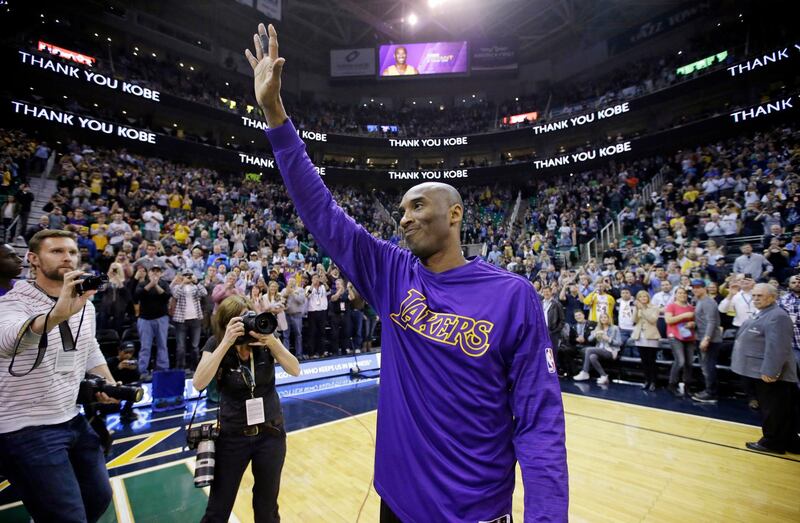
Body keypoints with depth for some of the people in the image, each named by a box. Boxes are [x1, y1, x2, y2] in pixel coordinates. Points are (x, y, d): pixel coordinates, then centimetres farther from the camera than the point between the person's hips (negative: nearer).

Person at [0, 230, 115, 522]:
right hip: (28, 430, -7)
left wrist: (109, 384, 5)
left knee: (99, 498, 18)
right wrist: (57, 314, -56)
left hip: (74, 420, 7)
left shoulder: (85, 304, 4)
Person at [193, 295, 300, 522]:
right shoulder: (216, 343, -12)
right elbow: (199, 383, -25)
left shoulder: (264, 338, -10)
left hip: (271, 433, 1)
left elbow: (295, 370, -17)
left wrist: (271, 341, -31)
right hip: (233, 435, -1)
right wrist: (226, 343, -32)